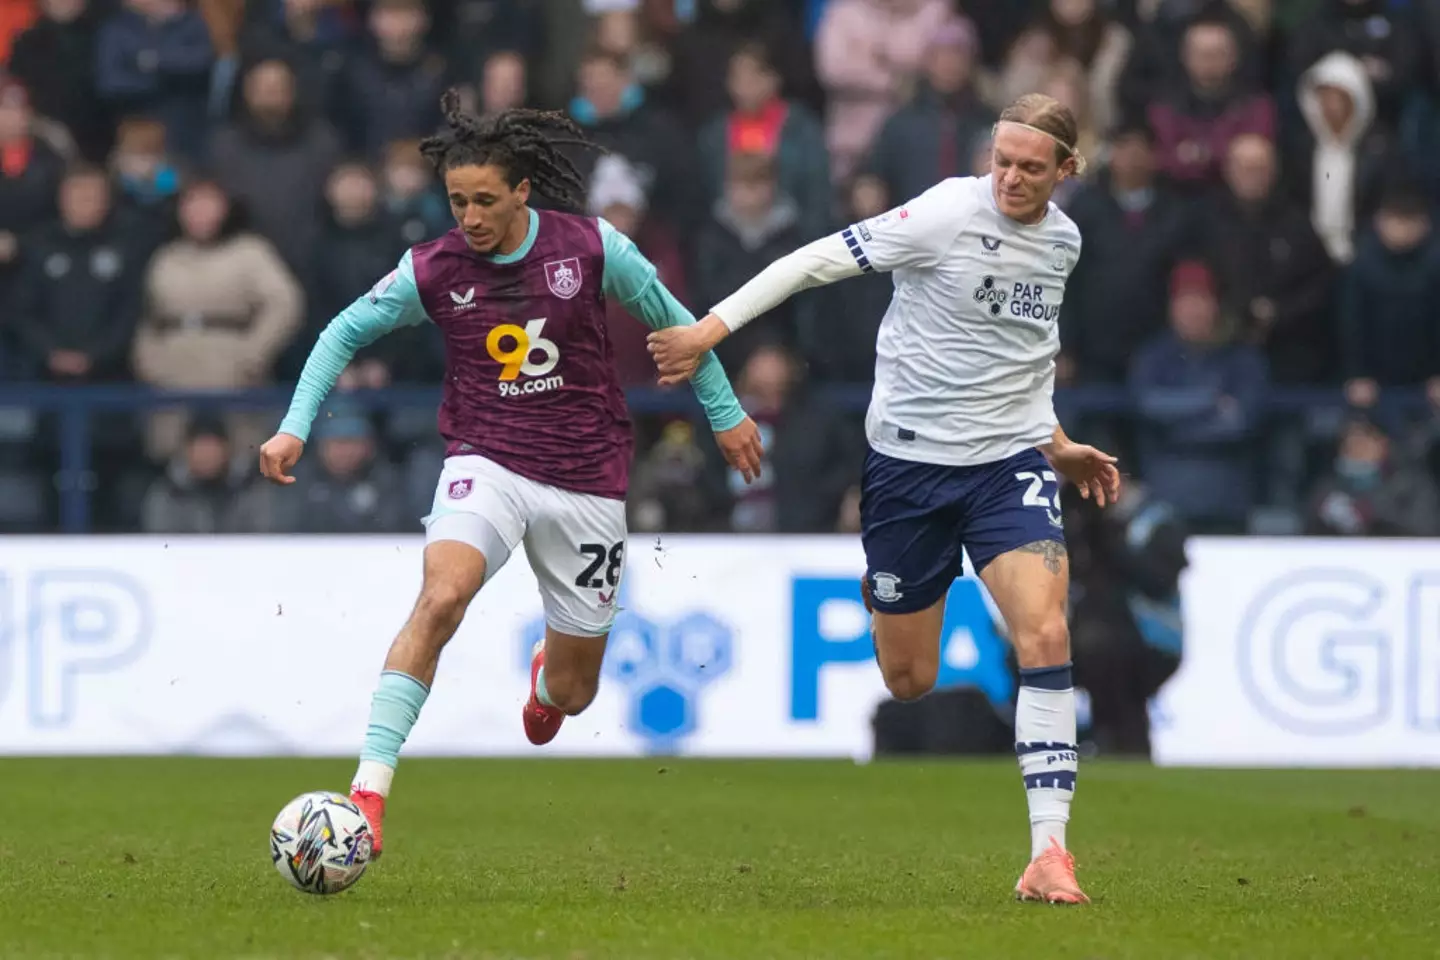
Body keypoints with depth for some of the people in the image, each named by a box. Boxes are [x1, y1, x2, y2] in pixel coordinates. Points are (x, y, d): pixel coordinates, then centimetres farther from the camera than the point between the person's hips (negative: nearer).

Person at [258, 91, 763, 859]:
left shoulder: (592, 247, -8)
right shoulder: (433, 270, -7)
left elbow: (671, 320, 7)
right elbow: (347, 331, 7)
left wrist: (725, 413, 15)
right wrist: (295, 427, -3)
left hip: (586, 478, 1)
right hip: (486, 464, -1)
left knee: (572, 694, 9)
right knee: (441, 596, -32)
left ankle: (547, 674, 50)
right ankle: (369, 791, -34)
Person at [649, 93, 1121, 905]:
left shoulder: (1063, 241, 6)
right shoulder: (949, 213, -14)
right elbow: (820, 261, -14)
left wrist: (1056, 444, 24)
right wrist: (713, 328, -20)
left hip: (1010, 460, 3)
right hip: (910, 460, -3)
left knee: (1046, 637, -18)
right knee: (908, 682, 2)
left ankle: (1049, 852, -18)